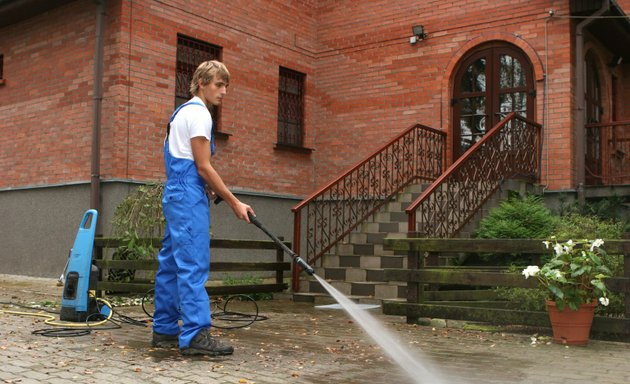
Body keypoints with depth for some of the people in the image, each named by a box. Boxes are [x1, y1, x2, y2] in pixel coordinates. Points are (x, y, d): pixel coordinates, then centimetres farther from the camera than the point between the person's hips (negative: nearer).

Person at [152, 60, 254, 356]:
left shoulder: (183, 111, 21)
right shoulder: (198, 113, -9)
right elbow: (203, 167, -14)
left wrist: (211, 190, 15)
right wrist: (235, 203, -11)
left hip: (176, 194, 10)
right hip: (188, 196, -10)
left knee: (171, 264, 10)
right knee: (193, 265, -13)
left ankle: (165, 330, 15)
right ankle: (195, 335, -14)